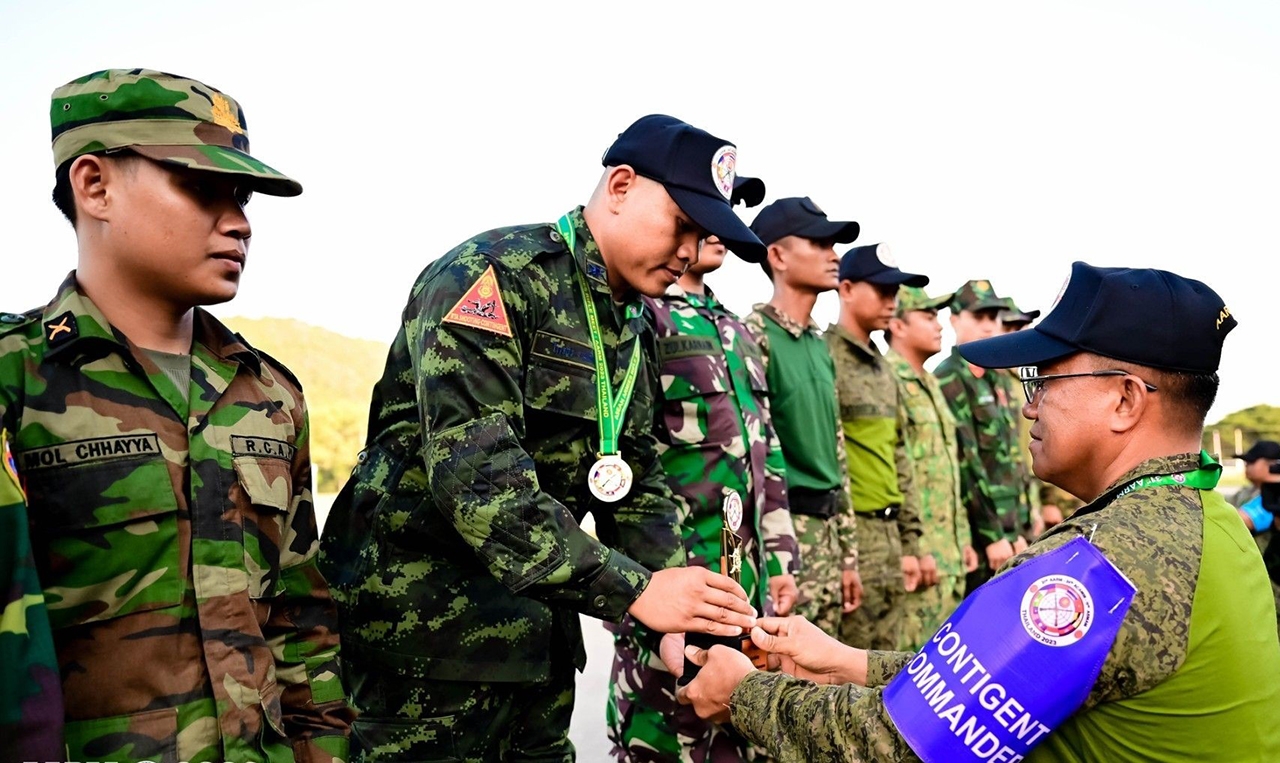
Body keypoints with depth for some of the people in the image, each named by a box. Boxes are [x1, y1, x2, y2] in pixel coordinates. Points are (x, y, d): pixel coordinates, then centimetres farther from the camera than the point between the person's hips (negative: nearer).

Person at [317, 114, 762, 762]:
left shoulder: (631, 331, 9)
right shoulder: (492, 273, -17)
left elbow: (637, 488, 9)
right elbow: (476, 473, -28)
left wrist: (686, 612, -6)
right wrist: (633, 591, -28)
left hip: (540, 630, 8)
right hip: (429, 627, -8)